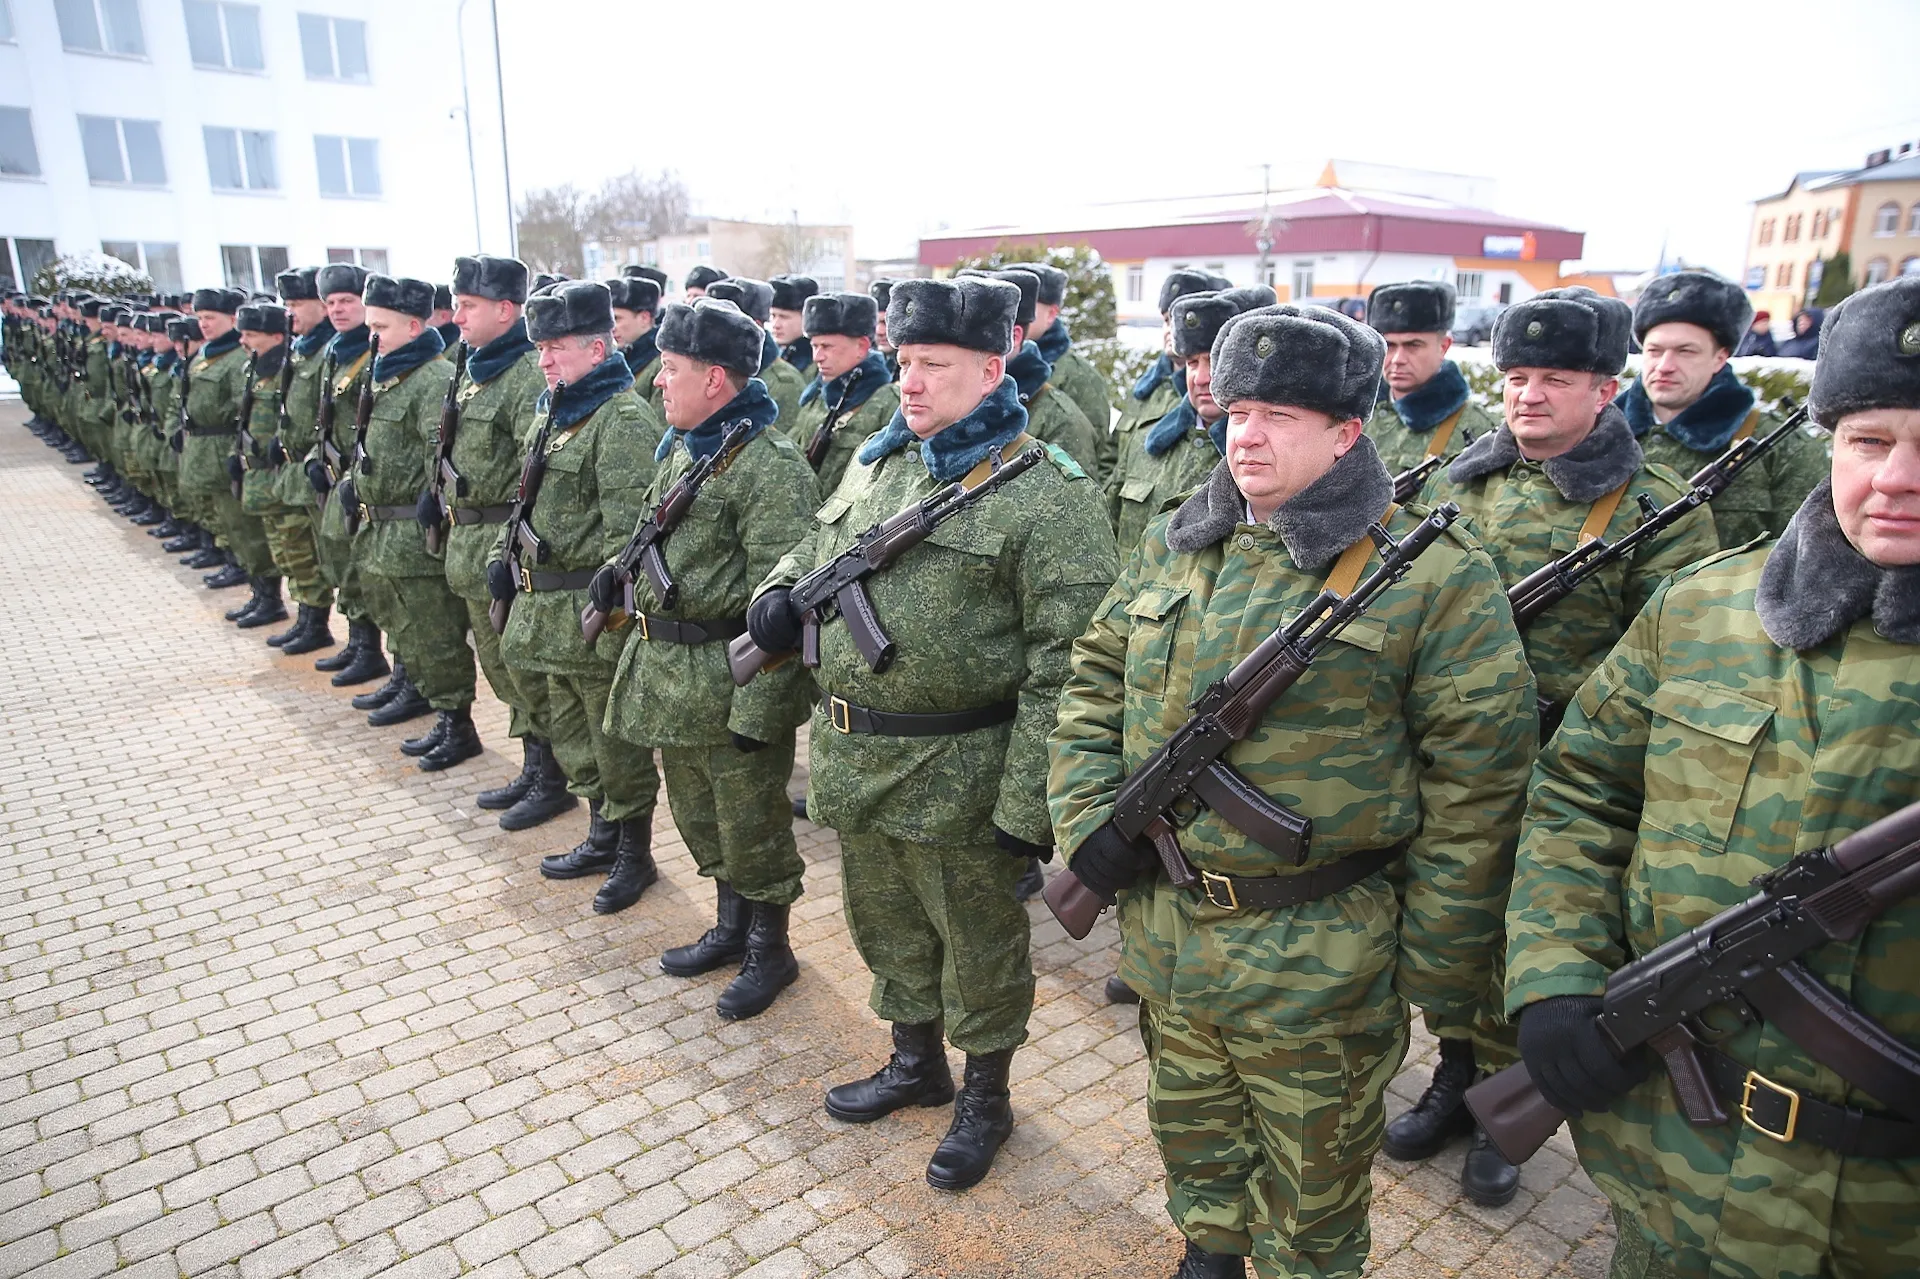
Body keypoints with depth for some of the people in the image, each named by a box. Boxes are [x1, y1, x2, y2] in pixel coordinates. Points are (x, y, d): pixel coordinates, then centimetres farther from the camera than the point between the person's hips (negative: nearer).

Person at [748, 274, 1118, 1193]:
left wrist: (1027, 805, -21)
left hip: (955, 778, -7)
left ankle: (985, 1097, 38)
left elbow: (1065, 668, -19)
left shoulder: (1049, 496, -16)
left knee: (977, 944, 14)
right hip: (852, 761, 7)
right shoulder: (876, 462, 7)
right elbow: (818, 544, 23)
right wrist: (779, 594, 0)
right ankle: (916, 1064, 49)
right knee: (887, 928, 24)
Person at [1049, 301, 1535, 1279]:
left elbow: (1475, 784, -11)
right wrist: (1086, 812, -3)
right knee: (1191, 1131, 28)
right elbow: (1095, 677, 10)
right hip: (1162, 930, 5)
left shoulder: (1434, 577, -13)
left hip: (1317, 965, -5)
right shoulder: (1175, 546, 3)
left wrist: (1438, 963, -8)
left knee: (1308, 1197, 17)